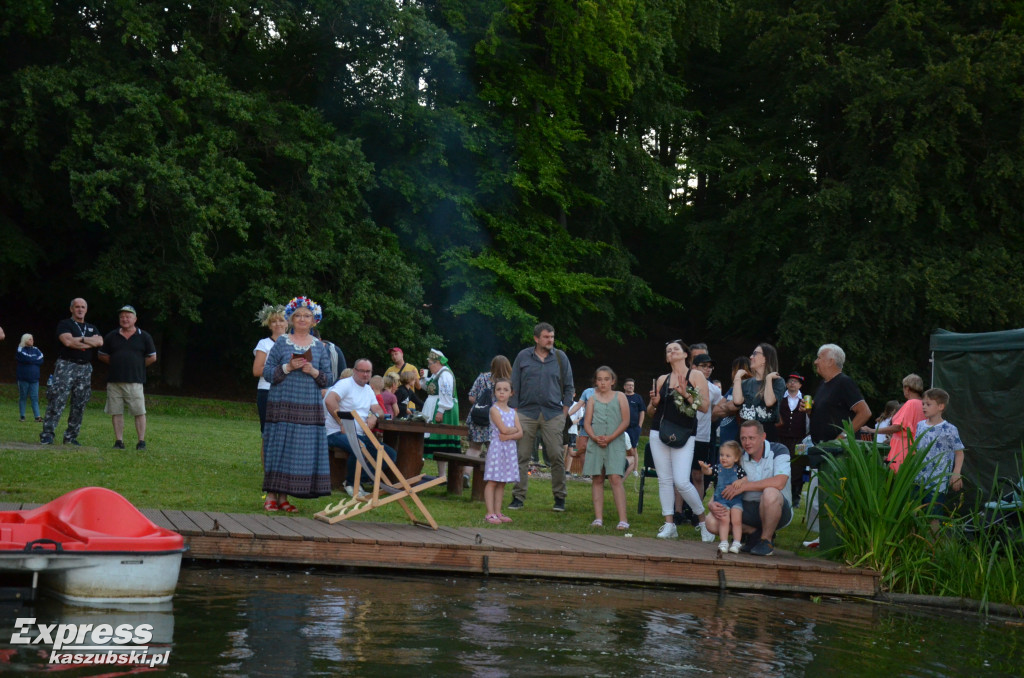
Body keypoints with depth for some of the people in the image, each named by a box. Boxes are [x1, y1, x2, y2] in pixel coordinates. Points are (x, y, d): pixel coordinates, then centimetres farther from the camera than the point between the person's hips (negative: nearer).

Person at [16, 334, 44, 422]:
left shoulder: (36, 350, 11)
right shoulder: (20, 350, -2)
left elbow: (41, 360, -1)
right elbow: (26, 359, -17)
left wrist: (30, 360, -8)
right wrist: (35, 359, -4)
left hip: (34, 378, 3)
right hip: (23, 378, -3)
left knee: (35, 398, -1)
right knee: (22, 397, 2)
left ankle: (37, 416, -6)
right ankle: (22, 416, 8)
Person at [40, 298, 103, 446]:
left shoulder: (91, 328, 20)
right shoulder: (65, 324, 4)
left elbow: (99, 342, 0)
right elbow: (68, 341, -14)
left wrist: (80, 339, -9)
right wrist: (88, 343, -4)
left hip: (85, 368, 6)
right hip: (66, 365, -6)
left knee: (79, 405, 4)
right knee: (57, 401, -13)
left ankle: (71, 436, 10)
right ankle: (47, 434, -13)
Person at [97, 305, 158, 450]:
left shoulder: (144, 337, 5)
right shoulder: (111, 336, 11)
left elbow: (152, 357, 10)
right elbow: (102, 355, 18)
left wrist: (136, 366, 7)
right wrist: (116, 364, 9)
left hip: (135, 382, -2)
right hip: (114, 382, 2)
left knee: (139, 412, -5)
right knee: (116, 412, 1)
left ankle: (141, 441, 0)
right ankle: (119, 441, 6)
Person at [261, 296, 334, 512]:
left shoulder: (319, 346, 11)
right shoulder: (282, 342, 4)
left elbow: (328, 379, 10)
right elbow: (267, 372, 1)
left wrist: (314, 372, -8)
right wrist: (288, 367, -13)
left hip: (309, 407, 3)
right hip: (282, 404, -3)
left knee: (303, 450, -1)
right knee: (277, 448, -5)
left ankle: (283, 497, 6)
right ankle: (271, 496, 2)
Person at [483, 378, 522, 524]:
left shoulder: (513, 412, 12)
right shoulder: (494, 410, -7)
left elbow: (520, 433, 4)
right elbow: (504, 429, -17)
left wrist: (508, 435, -14)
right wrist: (514, 429, 0)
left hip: (509, 448, 6)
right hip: (496, 447, -6)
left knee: (502, 482, 9)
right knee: (492, 481, -6)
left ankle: (497, 512, 13)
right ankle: (490, 513, -7)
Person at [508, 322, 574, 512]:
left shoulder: (560, 358, 8)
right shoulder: (523, 357, 7)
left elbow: (569, 387, 13)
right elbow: (515, 386, 10)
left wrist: (565, 411, 4)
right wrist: (515, 411, 3)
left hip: (553, 414, 0)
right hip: (527, 413, 0)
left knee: (556, 456, -4)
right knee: (522, 456, -1)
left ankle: (559, 497, 4)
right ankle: (518, 497, 5)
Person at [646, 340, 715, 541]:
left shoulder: (696, 376, 3)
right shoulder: (662, 380, 13)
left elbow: (705, 407, -4)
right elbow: (651, 411, 18)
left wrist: (686, 394, -16)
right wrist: (654, 402, -3)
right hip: (659, 433, 5)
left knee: (682, 482, -13)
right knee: (664, 479, 3)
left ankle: (703, 520, 5)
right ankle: (669, 525, 9)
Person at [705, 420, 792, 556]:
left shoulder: (778, 451, -11)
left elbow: (779, 483, -28)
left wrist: (743, 486, -26)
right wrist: (712, 503, -20)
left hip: (779, 509, -4)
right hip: (748, 508, 4)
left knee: (770, 493, -39)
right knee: (712, 521, -18)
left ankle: (766, 540, -15)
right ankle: (754, 533, 4)